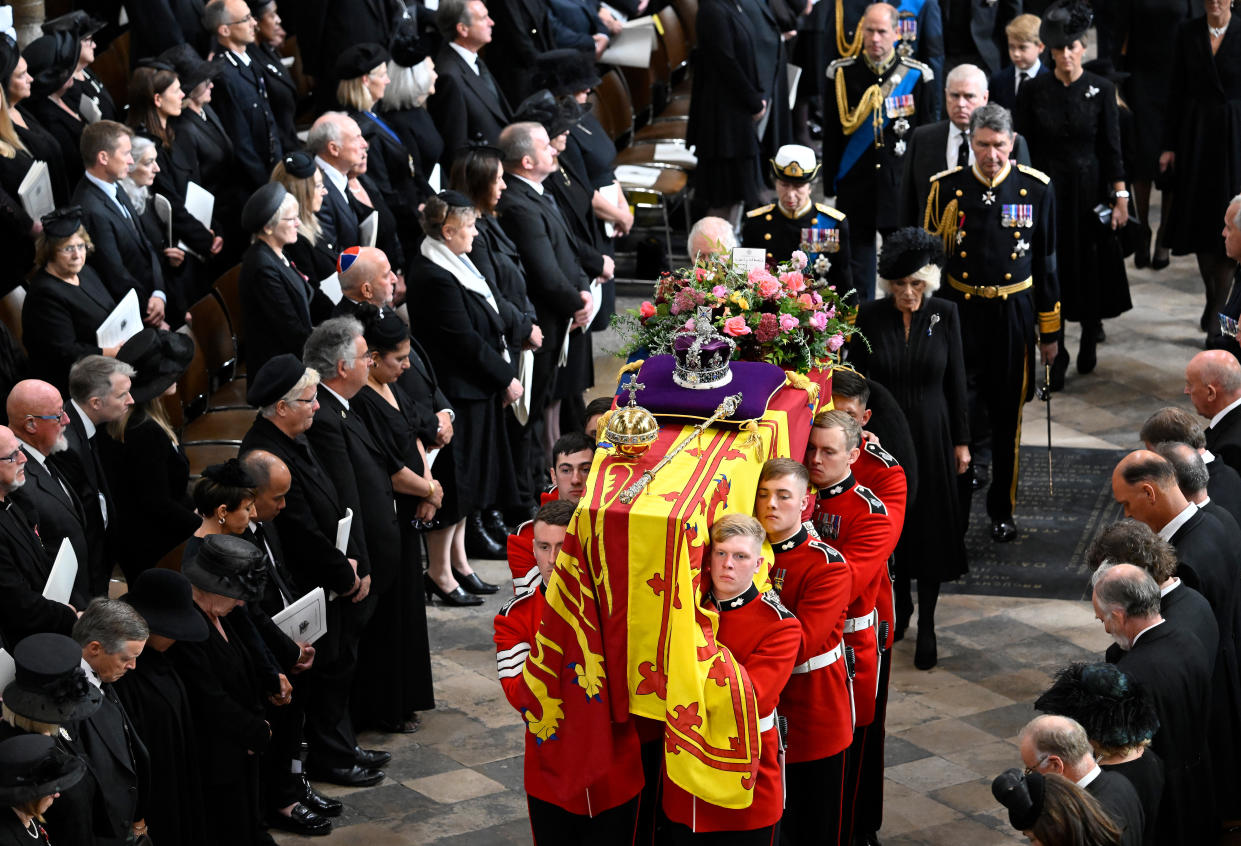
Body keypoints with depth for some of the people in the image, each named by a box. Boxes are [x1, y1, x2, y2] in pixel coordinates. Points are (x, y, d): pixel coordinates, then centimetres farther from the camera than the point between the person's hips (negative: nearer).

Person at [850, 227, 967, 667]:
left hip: (932, 435, 0)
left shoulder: (944, 314, -7)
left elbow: (955, 380, 0)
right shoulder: (870, 317, -9)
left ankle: (926, 625, 16)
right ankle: (898, 601, 37)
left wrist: (961, 440, 2)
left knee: (932, 527, 4)